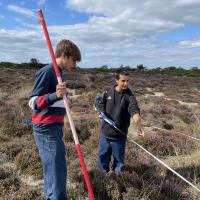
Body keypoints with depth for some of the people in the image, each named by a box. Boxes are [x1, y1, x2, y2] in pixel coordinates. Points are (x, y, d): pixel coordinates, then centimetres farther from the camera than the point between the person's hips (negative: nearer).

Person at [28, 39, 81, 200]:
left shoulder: (58, 73, 12)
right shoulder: (47, 71, -15)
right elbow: (32, 102, -21)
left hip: (54, 128, 10)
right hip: (46, 129, -10)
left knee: (53, 170, 18)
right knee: (57, 172, -8)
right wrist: (54, 96, -37)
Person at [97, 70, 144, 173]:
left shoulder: (129, 95, -12)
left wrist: (139, 123, -46)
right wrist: (102, 113, -8)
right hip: (105, 131, 3)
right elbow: (102, 104, 13)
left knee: (119, 159, 13)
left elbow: (134, 109, -28)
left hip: (119, 134, -3)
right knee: (102, 156, 15)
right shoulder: (108, 91, -1)